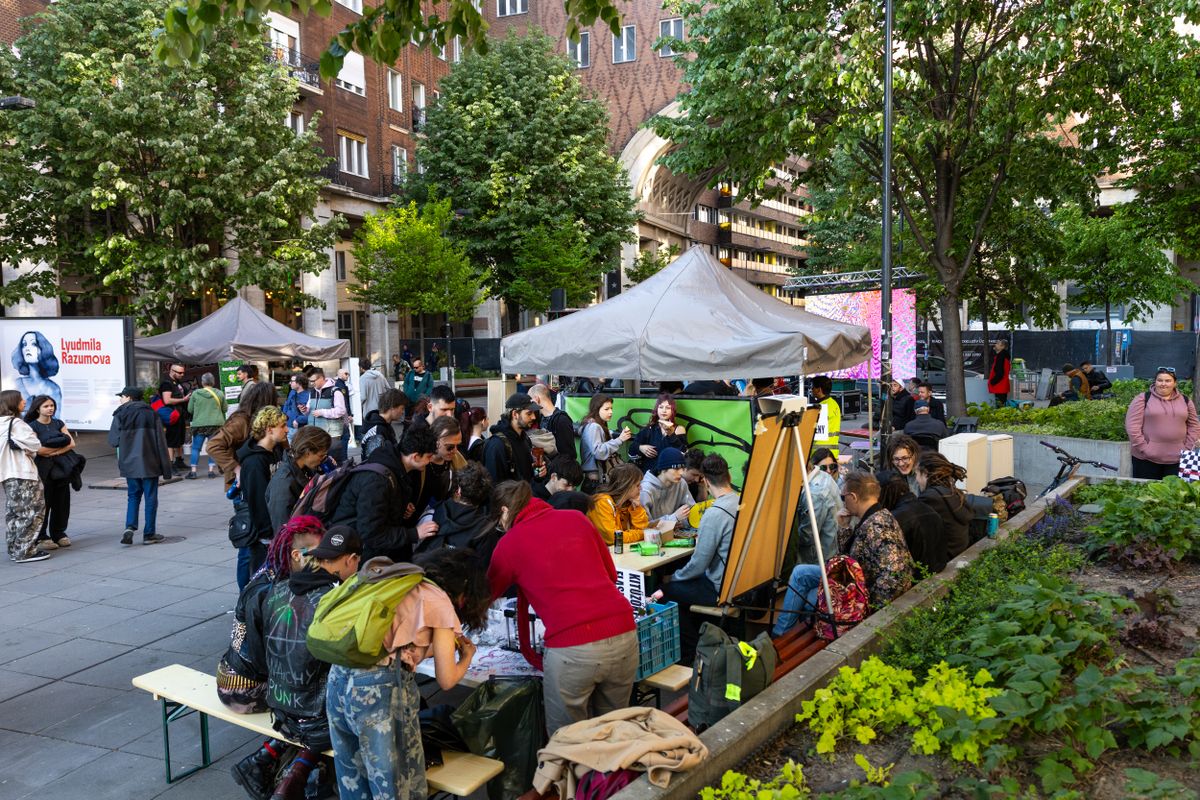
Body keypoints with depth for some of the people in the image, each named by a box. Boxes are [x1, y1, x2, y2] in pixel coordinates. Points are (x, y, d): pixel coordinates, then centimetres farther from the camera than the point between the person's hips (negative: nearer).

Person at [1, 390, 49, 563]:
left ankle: (14, 550, 22)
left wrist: (28, 450, 4)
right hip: (23, 473, -10)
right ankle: (25, 551, -4)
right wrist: (31, 451, 5)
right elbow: (35, 445, -15)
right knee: (29, 512, -4)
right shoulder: (16, 424, -16)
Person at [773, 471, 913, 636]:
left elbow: (894, 574, -36)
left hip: (868, 593, -11)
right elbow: (848, 557, 15)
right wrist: (843, 527, 1)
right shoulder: (871, 519, 6)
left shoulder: (875, 527, -27)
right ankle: (779, 632, 19)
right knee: (800, 573, 14)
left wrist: (871, 607, -26)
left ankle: (778, 635, 15)